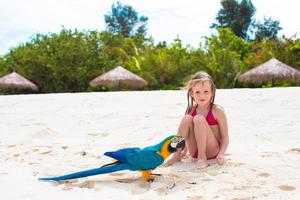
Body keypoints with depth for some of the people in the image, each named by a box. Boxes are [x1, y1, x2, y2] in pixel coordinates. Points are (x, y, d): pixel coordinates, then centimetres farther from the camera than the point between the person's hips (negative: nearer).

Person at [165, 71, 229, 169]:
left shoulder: (217, 111, -9)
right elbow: (187, 135, 11)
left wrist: (221, 154, -22)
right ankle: (177, 155, -16)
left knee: (198, 119, -26)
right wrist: (184, 150, -2)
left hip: (212, 151, -4)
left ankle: (202, 158, -23)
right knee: (186, 118, -19)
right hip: (194, 151, 4)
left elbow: (225, 137, -8)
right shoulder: (191, 111, 4)